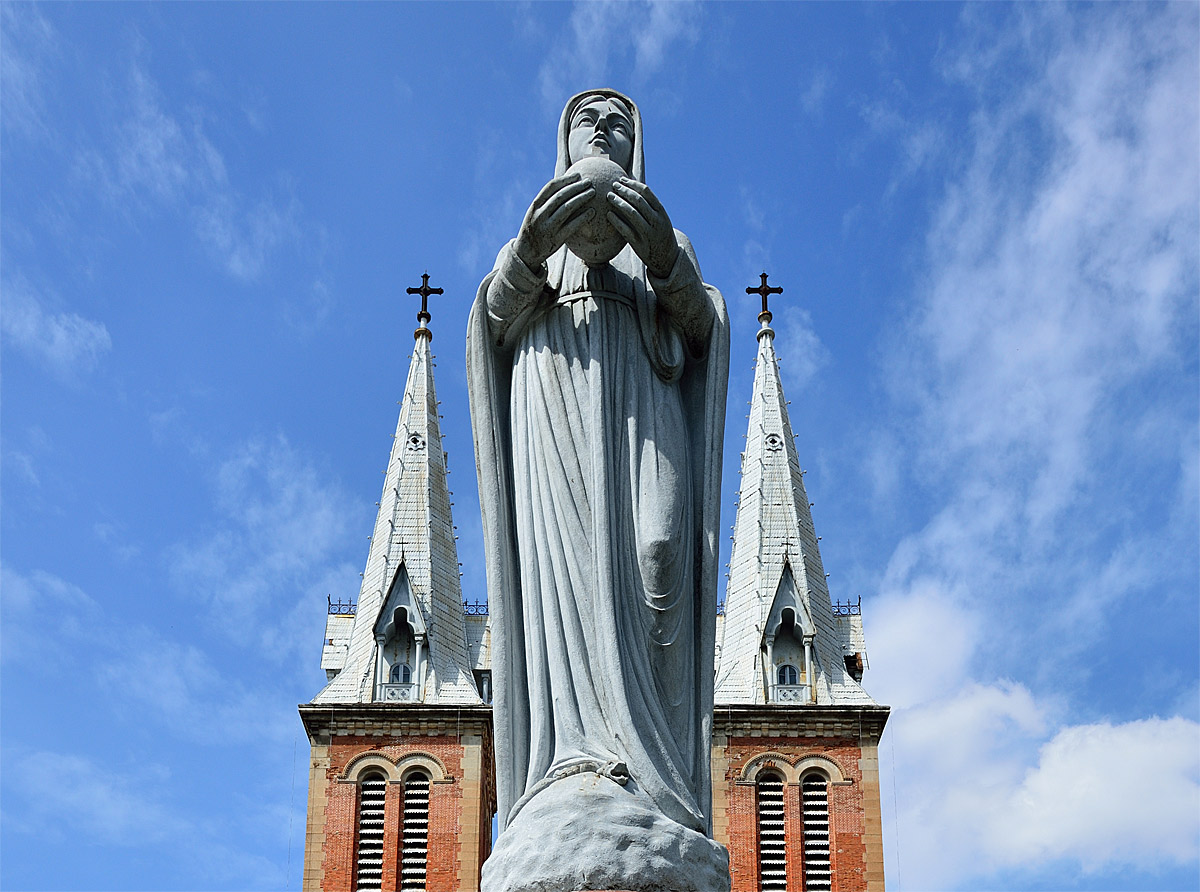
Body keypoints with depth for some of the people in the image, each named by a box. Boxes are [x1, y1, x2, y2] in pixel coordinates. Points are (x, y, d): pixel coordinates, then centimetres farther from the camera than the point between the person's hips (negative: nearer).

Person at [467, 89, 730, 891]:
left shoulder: (668, 234, 31)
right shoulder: (534, 233, 32)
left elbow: (706, 327, 11)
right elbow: (496, 317, 11)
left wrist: (665, 261, -12)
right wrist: (531, 248, -12)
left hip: (643, 400, 0)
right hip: (552, 399, 0)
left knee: (655, 552, -26)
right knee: (564, 566, -24)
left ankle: (650, 774, -39)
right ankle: (580, 770, -40)